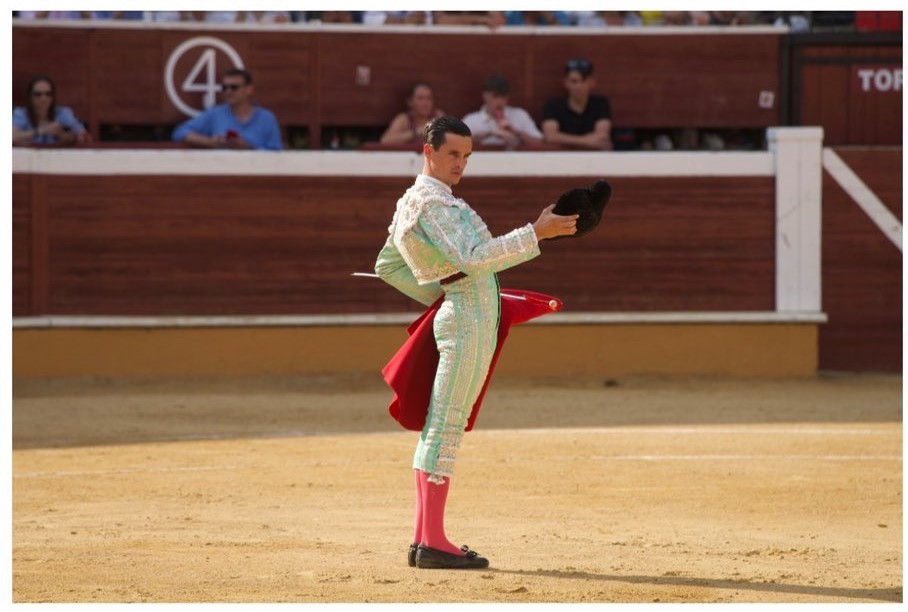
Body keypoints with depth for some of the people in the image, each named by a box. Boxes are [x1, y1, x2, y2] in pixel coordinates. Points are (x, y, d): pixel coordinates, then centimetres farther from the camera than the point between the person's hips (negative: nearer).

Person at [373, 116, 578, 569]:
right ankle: (432, 543, -11)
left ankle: (424, 539, 12)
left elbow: (387, 265, 26)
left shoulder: (412, 203, 18)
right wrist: (536, 233, -28)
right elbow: (472, 258, -26)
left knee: (441, 427, 10)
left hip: (462, 317, 11)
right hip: (468, 318, -11)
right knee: (446, 428, -10)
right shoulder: (432, 203, -14)